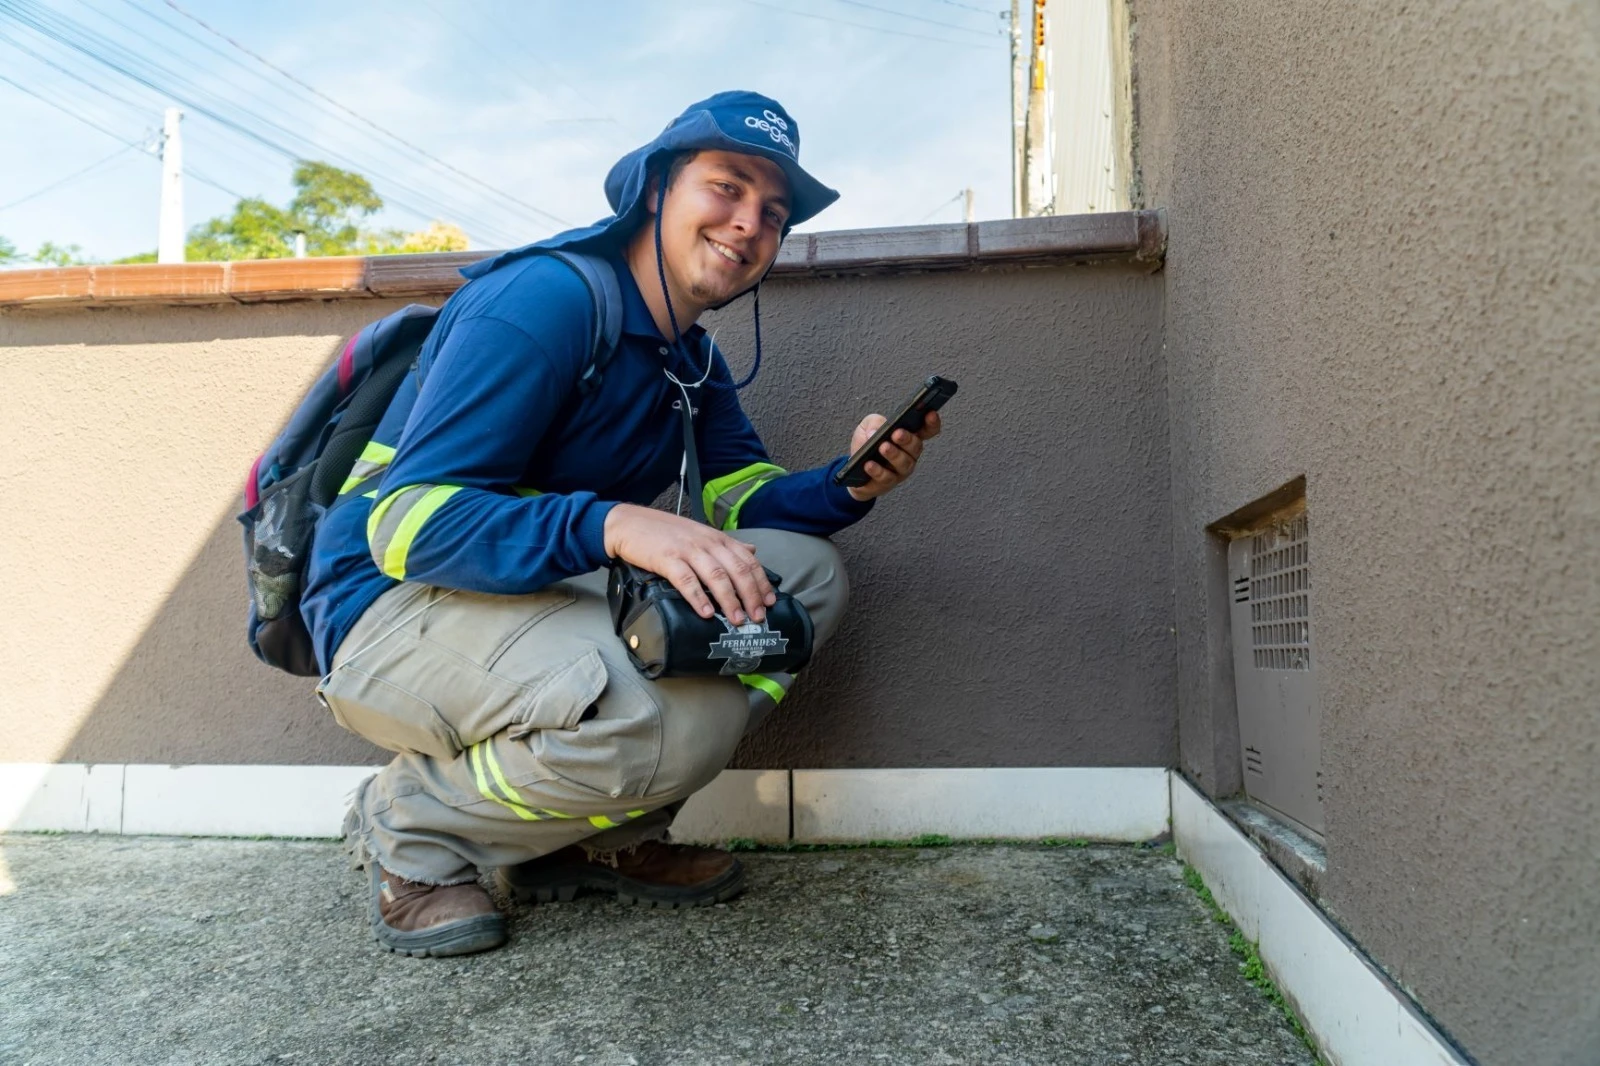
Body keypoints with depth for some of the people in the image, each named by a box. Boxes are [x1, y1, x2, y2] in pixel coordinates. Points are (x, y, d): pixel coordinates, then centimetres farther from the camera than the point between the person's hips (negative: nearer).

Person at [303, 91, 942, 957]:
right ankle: (410, 821, -4)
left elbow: (746, 499, 4)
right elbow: (410, 521, -25)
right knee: (667, 719, -35)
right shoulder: (547, 297, -18)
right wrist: (615, 524, -40)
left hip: (548, 596, 9)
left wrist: (851, 483, -17)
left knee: (805, 570, -3)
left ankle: (598, 837, 0)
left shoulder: (692, 360, 11)